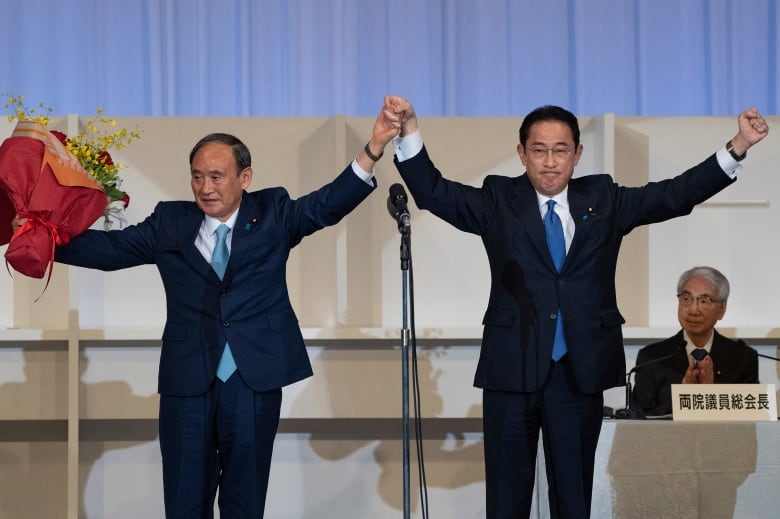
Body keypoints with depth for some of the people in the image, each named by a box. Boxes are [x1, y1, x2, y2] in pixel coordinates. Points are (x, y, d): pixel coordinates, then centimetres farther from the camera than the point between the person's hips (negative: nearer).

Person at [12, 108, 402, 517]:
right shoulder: (170, 223, 6)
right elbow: (111, 248, 1)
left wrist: (373, 149, -24)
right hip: (187, 381, 1)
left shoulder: (273, 214, 4)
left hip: (254, 380, -1)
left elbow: (328, 205, -9)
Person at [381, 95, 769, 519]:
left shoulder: (604, 201, 7)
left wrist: (738, 146, -10)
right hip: (513, 368, -1)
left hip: (580, 371, 2)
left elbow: (678, 193, 2)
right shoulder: (498, 201, 3)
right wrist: (409, 129, -21)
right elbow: (433, 192, -6)